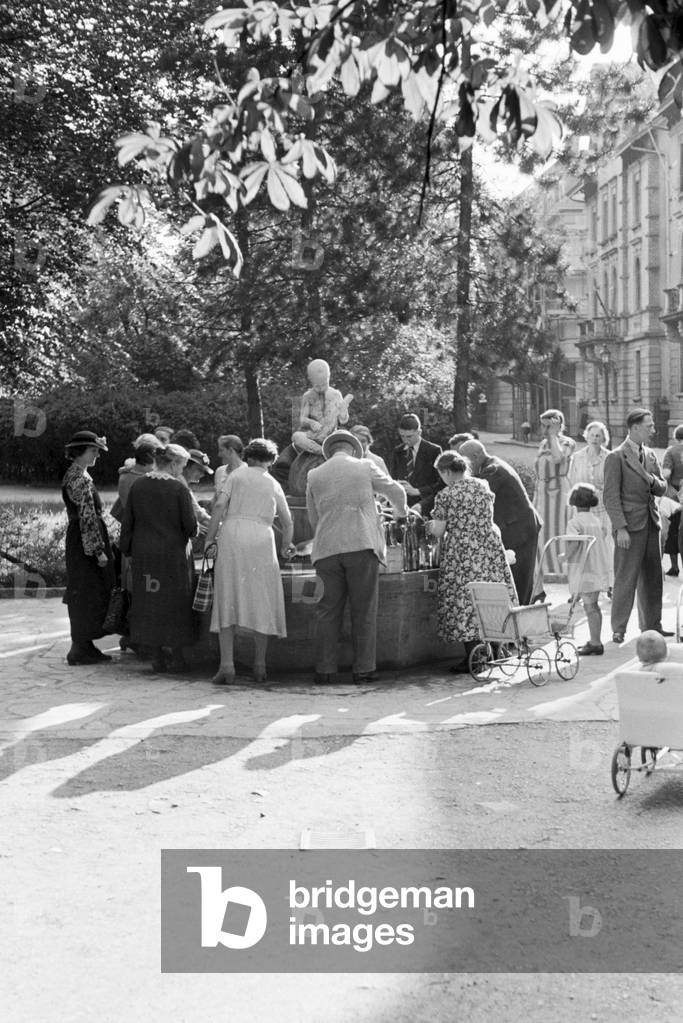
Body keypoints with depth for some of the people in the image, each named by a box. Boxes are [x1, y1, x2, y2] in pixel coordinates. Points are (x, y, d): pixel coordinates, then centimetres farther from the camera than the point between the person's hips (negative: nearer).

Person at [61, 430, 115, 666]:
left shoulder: (74, 474, 12)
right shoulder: (80, 479, -18)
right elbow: (88, 518, -21)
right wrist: (99, 550, -21)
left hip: (78, 540, 11)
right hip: (85, 542, -11)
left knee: (83, 597, 14)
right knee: (86, 595, -5)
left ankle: (83, 646, 20)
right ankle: (80, 649, -1)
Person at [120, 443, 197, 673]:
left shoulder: (138, 485, 1)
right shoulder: (179, 488, -12)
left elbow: (127, 522, 5)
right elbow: (189, 525, -12)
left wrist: (127, 549, 14)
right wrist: (191, 533, 10)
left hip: (143, 553, 4)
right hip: (173, 553, -4)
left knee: (148, 602, 11)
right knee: (174, 603, 6)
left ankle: (157, 657, 13)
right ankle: (175, 657, 8)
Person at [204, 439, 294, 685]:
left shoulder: (237, 475, 13)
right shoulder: (274, 485, 20)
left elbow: (219, 505, -1)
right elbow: (287, 522, 24)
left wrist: (209, 538, 2)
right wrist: (286, 546, 41)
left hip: (232, 534, -1)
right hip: (261, 538, 1)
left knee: (228, 600, 1)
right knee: (262, 601, 8)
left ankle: (227, 664, -7)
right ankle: (259, 666, 9)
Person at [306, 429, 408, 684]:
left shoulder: (314, 476, 11)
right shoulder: (365, 467, 5)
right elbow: (396, 492, 17)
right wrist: (401, 512, 38)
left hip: (327, 548, 2)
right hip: (362, 545, -2)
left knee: (328, 609, 8)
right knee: (364, 610, 4)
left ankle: (324, 670, 6)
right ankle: (363, 669, 4)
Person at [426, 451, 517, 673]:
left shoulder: (445, 496, -8)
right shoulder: (483, 487, 7)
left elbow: (439, 531, -6)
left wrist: (431, 526, 15)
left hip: (460, 552, -5)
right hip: (489, 547, 5)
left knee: (464, 602, 1)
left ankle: (472, 657, 1)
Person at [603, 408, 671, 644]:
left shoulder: (650, 455, 14)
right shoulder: (616, 457, -8)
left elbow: (662, 489, 17)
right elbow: (611, 497, -11)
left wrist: (653, 481, -7)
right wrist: (620, 528, -18)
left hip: (650, 522, 7)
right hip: (630, 525, -7)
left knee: (652, 577, 10)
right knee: (626, 578, -5)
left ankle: (651, 625, 19)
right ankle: (618, 629, 2)